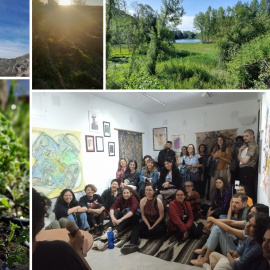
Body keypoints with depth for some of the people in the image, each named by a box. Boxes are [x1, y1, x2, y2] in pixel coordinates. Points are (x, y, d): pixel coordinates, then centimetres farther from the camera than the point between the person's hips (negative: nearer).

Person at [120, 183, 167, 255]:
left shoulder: (158, 201, -18)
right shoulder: (142, 201, -9)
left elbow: (161, 216, -12)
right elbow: (143, 215, -1)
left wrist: (152, 227, -14)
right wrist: (149, 226, -12)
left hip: (158, 223, -3)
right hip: (147, 222, 3)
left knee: (161, 229, -35)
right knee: (135, 227, -20)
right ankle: (133, 245, -45)